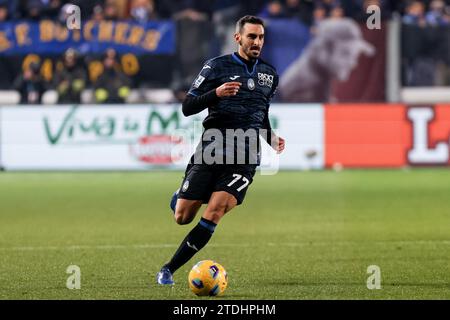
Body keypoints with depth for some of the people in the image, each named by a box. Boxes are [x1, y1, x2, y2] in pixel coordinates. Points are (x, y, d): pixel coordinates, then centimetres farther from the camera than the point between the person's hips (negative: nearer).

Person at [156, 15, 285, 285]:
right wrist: (216, 93, -19)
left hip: (245, 157, 2)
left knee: (215, 212, -19)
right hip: (211, 151, -2)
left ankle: (169, 269, -8)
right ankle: (180, 197, 37)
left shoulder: (270, 74, 14)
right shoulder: (217, 67, 0)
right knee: (182, 217, -3)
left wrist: (271, 138, 10)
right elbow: (187, 107, -3)